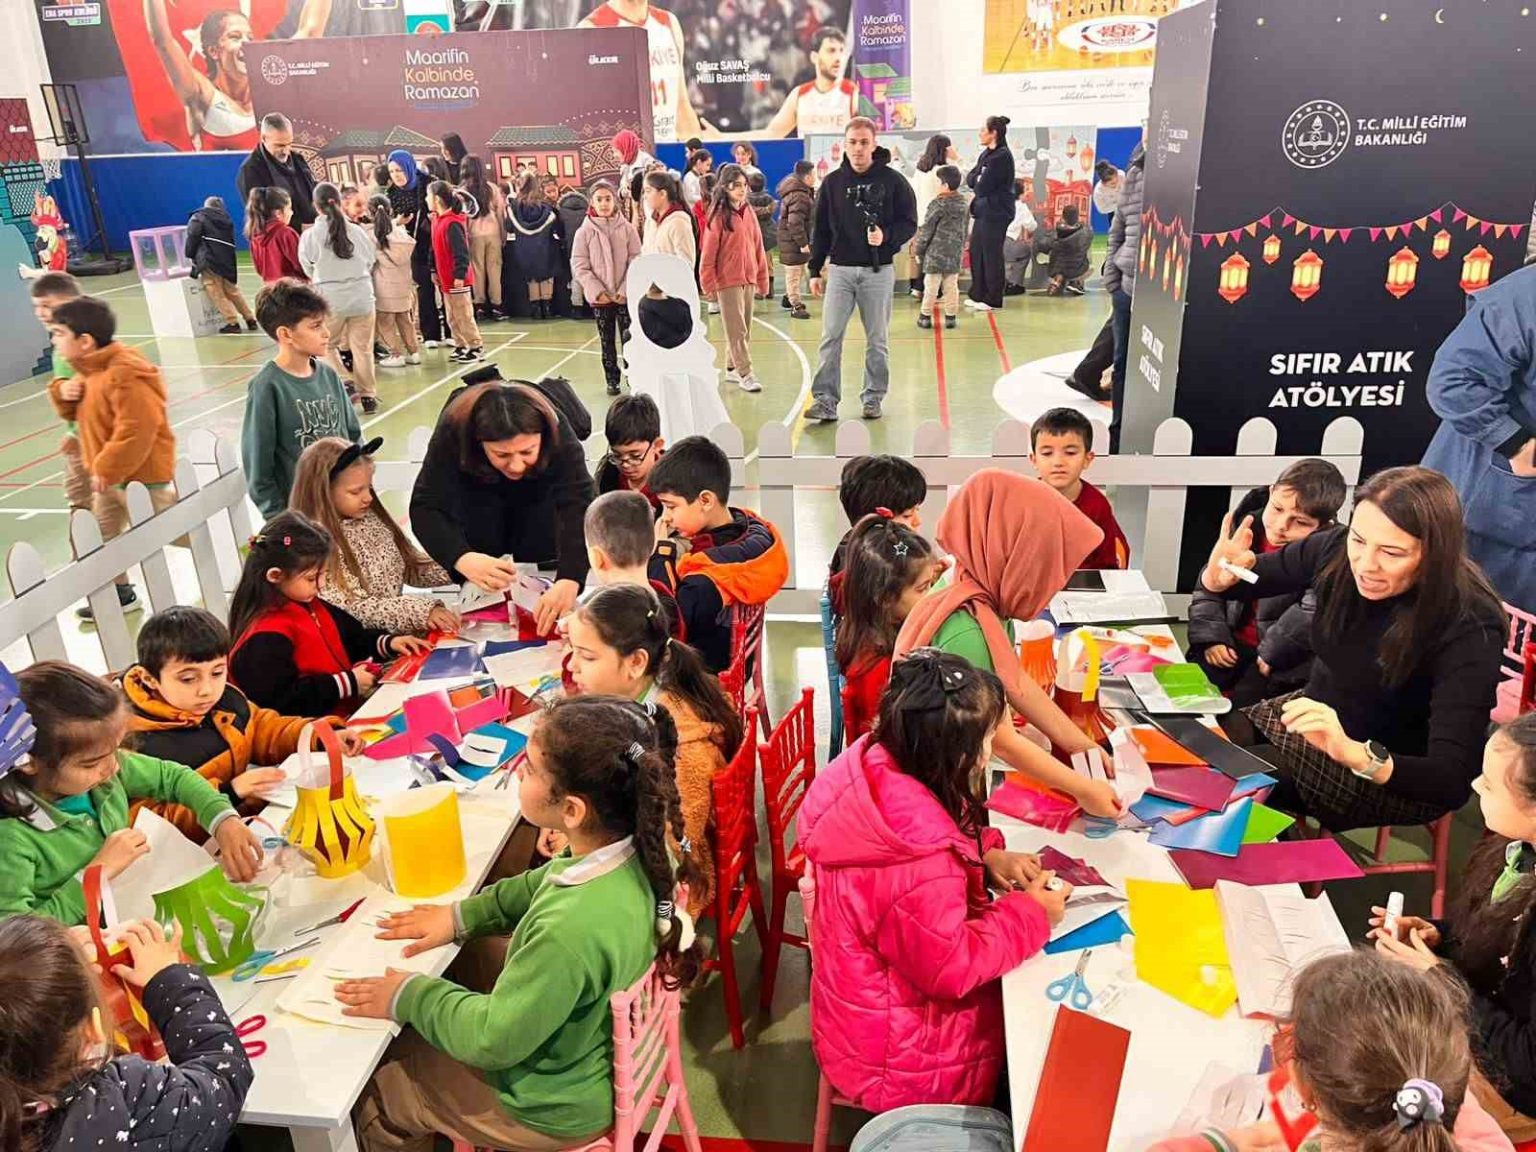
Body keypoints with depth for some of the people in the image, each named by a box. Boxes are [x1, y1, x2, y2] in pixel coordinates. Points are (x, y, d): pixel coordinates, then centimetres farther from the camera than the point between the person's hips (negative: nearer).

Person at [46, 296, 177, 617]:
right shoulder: (87, 371, 8)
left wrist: (107, 468, -26)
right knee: (101, 536, 19)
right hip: (108, 475, 11)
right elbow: (75, 413, 22)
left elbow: (137, 428, -30)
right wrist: (63, 393, -2)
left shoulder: (124, 375, -24)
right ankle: (119, 593, 34)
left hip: (141, 475, -10)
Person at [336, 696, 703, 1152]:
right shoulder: (640, 843, -20)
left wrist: (410, 996, -13)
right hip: (603, 1044, 7)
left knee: (366, 1091, 12)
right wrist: (463, 915, 0)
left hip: (554, 1107, -7)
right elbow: (545, 885, 3)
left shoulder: (571, 930, -43)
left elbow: (492, 1038, -26)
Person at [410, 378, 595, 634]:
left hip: (538, 486, 0)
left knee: (542, 552, -8)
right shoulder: (453, 432, -43)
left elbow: (578, 507, -52)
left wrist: (569, 580, -69)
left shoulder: (557, 434, -42)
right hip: (475, 484, 0)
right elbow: (426, 508, -47)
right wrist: (463, 559, -68)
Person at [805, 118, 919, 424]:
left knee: (877, 341, 7)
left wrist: (886, 235, -20)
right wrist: (815, 270, 7)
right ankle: (826, 400, -3)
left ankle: (874, 397, 18)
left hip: (878, 271, -1)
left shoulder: (893, 180, -1)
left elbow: (909, 223, 0)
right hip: (840, 269, 2)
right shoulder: (833, 182, 6)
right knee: (830, 337, -5)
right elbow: (821, 229, 10)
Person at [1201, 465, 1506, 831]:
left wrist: (1354, 754, -52)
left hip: (1396, 778, -5)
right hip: (1316, 718, 6)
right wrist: (1219, 576, -27)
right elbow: (1218, 581, -2)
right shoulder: (1337, 550, -17)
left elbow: (1454, 781, -35)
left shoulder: (1468, 628, -30)